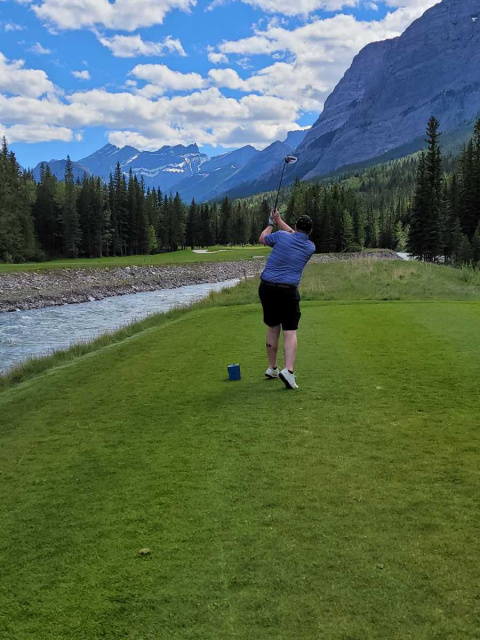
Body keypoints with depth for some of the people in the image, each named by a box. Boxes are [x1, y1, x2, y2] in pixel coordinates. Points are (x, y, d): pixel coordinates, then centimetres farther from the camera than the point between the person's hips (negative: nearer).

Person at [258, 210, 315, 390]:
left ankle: (272, 368, 26)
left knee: (272, 328, 17)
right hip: (288, 291, -2)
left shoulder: (281, 236, -1)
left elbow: (262, 239, 19)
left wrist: (271, 223, 34)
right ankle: (289, 370, -22)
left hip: (267, 287, 2)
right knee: (290, 332, -1)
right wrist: (279, 220, 32)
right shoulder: (310, 247, 5)